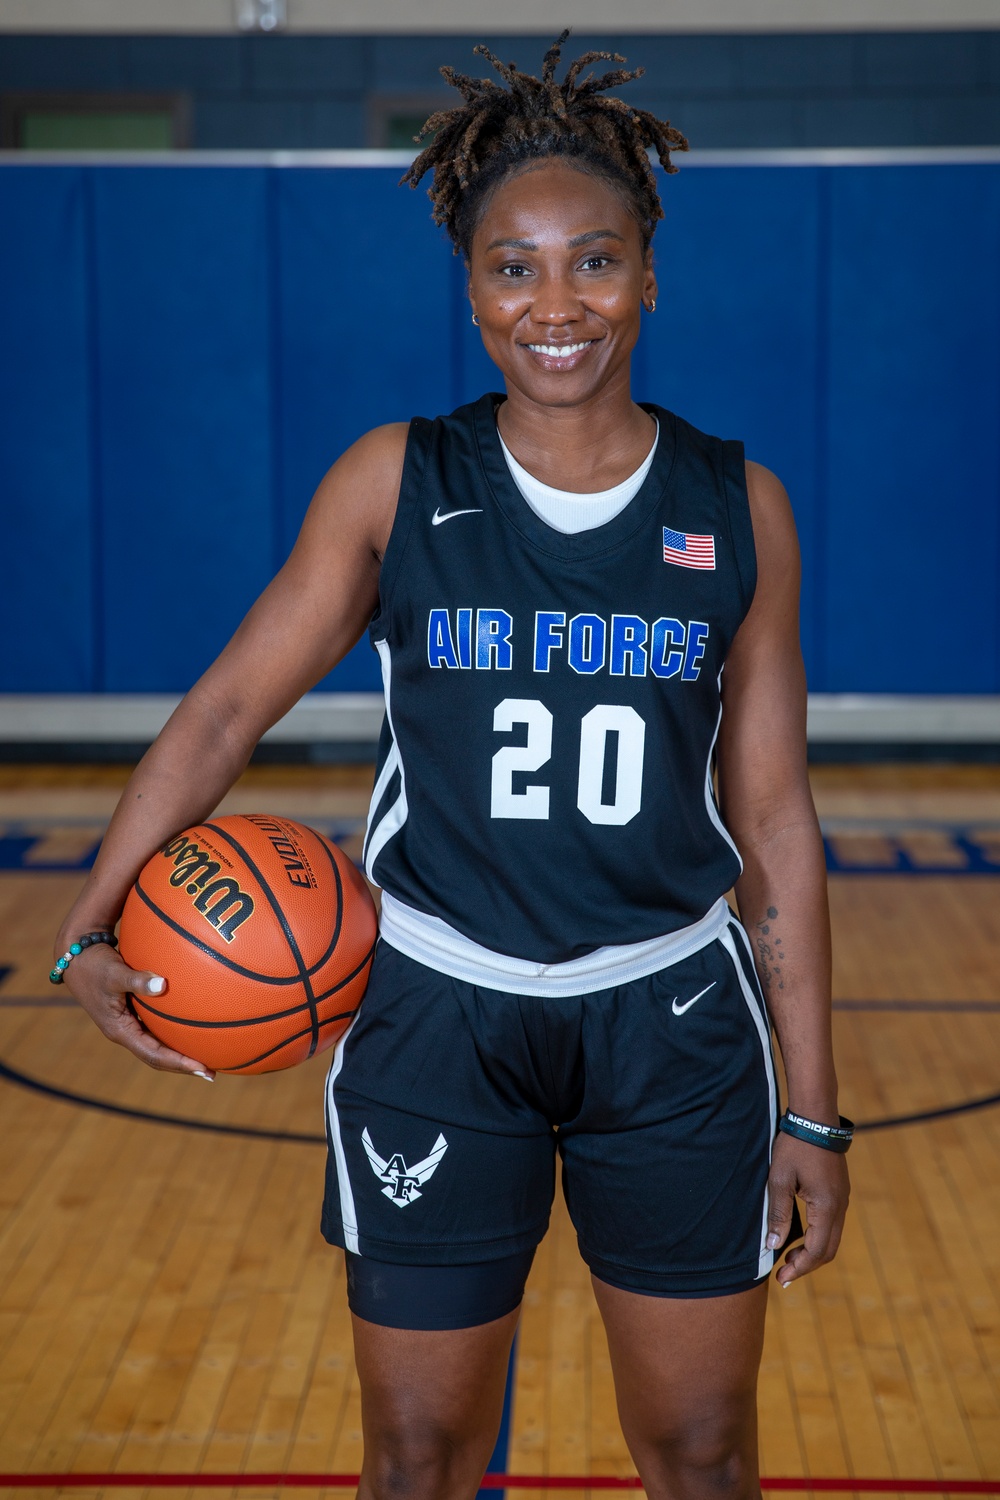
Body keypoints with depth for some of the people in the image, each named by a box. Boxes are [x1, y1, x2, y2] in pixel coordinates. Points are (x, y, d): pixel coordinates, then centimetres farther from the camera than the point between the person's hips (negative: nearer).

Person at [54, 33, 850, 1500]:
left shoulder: (738, 509, -2)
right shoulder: (395, 482, -5)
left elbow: (775, 824, 1)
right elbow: (230, 704, -2)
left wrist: (813, 1109, 2)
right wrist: (94, 927, -12)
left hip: (674, 1026, 1)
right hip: (440, 1023, 0)